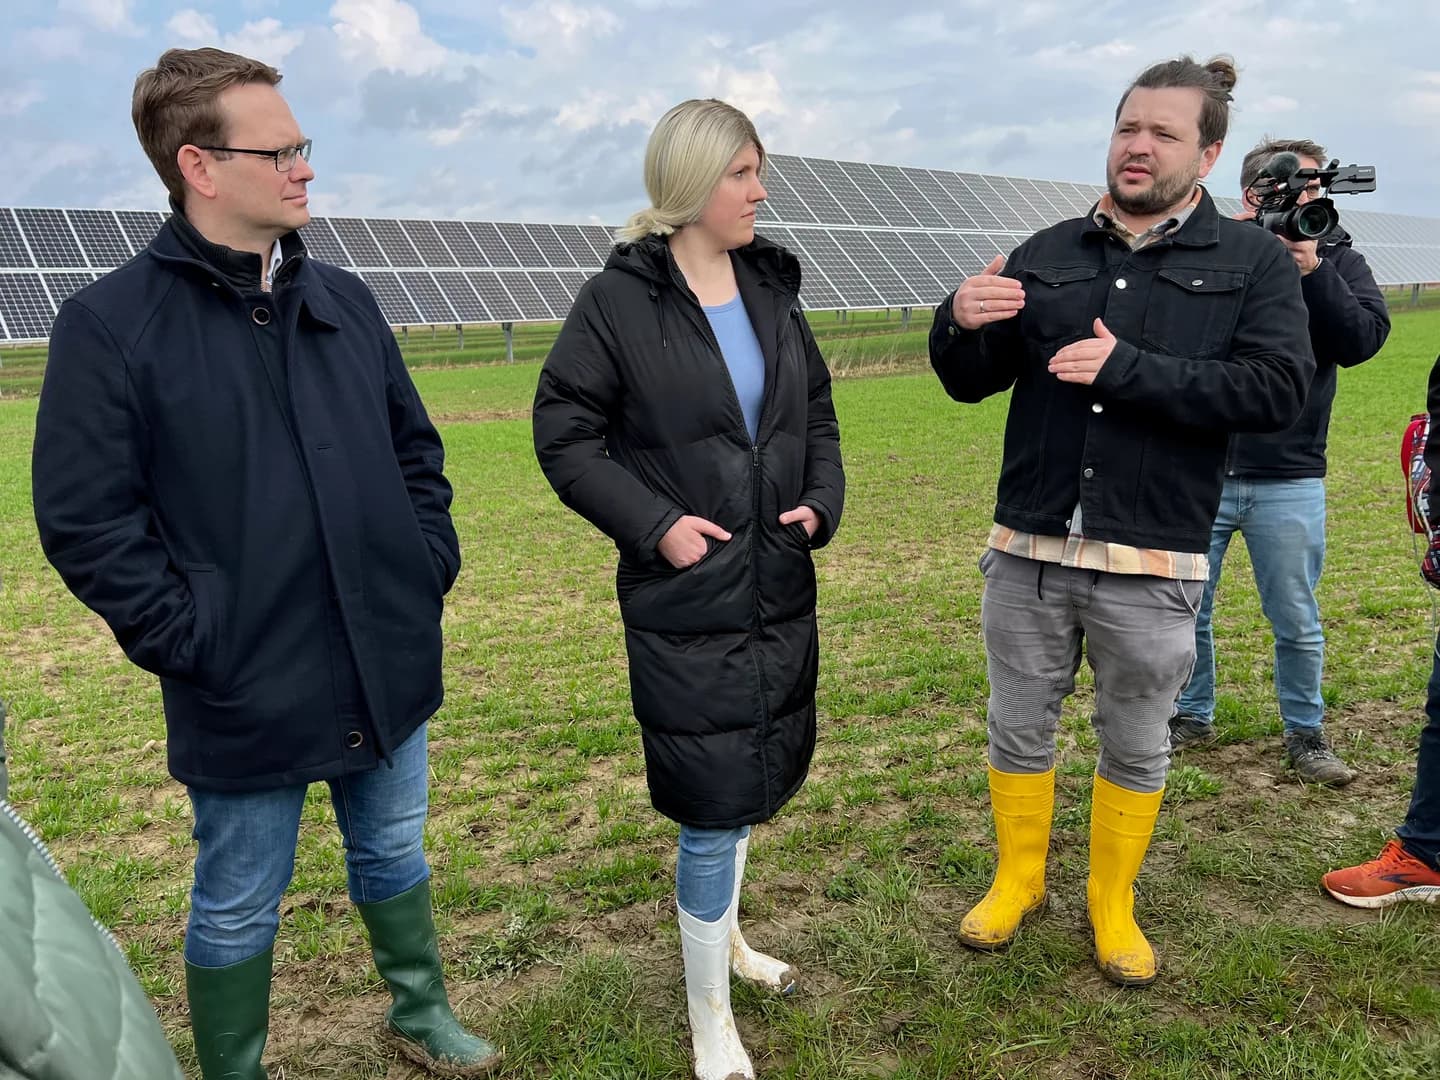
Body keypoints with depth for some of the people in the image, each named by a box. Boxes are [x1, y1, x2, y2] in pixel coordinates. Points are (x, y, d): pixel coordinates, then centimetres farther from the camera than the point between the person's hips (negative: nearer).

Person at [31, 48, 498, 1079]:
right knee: (239, 909, 14)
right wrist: (191, 641, -14)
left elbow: (416, 448, 13)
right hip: (244, 687, -5)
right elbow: (86, 522, -12)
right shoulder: (110, 323, -11)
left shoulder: (345, 301, 5)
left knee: (394, 854, 23)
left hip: (389, 665, 5)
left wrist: (432, 566, 5)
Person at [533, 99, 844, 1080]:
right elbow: (564, 435, -8)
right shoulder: (619, 301, -10)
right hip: (685, 596, -6)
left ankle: (722, 932, 45)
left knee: (757, 782, 18)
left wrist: (821, 501, 0)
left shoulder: (772, 289, 7)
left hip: (781, 587, 6)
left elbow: (817, 410, 16)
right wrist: (655, 523, -16)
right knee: (716, 808, -1)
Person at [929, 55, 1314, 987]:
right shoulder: (1046, 255, 8)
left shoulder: (1253, 262, 0)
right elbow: (971, 383, 8)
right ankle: (1018, 882, 37)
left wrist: (1131, 368, -21)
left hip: (1152, 564, -2)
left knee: (1137, 746, 13)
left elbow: (1279, 388, -13)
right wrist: (959, 325, -15)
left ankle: (1114, 903, 35)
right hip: (1028, 550, 3)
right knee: (1019, 729, 15)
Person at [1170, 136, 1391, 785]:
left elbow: (1362, 341, -11)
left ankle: (1305, 733, 29)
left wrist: (1311, 270, -20)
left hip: (1289, 482, 1)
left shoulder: (1338, 259, 4)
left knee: (1297, 623, 10)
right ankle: (1192, 717, 30)